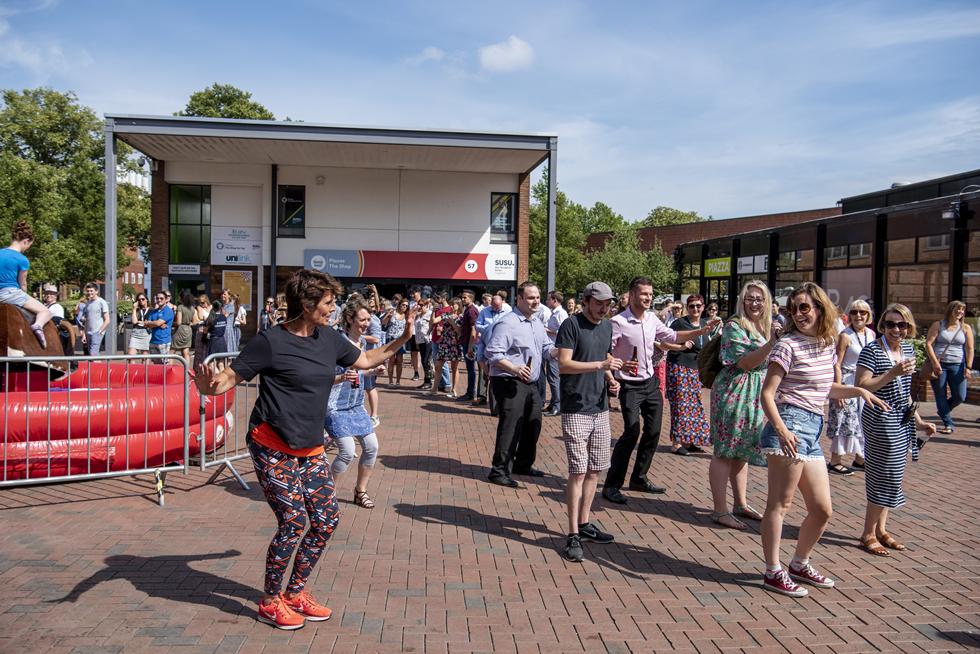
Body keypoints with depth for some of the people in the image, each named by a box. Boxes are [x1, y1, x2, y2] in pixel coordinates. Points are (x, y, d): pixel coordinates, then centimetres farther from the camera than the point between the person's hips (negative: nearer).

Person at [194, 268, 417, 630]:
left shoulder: (329, 339, 5)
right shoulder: (270, 341, -14)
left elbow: (365, 360, 19)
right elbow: (231, 377, -12)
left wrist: (402, 340, 13)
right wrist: (208, 386, -34)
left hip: (310, 449, 7)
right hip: (273, 448, -7)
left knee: (327, 518, 7)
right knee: (293, 522, -7)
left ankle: (296, 591, 27)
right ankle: (270, 602, 17)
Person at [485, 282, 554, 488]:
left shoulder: (537, 323, 14)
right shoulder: (507, 323, -15)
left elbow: (547, 348, 20)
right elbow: (493, 354, -20)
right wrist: (514, 369, -31)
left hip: (530, 384, 9)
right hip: (509, 384, -9)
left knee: (533, 425, 16)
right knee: (510, 427, -10)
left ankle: (523, 464, 32)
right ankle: (499, 471, 0)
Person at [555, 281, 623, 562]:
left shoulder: (607, 327, 13)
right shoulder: (571, 325, -10)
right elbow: (564, 364, -18)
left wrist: (611, 380, 4)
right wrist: (601, 365, -24)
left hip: (601, 408, 7)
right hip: (576, 410, -7)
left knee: (595, 470, 12)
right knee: (578, 471, -7)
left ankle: (584, 523, 26)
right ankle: (573, 535, -1)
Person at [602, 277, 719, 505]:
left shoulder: (652, 318, 4)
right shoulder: (618, 322, -17)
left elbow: (672, 336, 15)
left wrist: (701, 331, 7)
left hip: (651, 382, 8)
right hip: (630, 384, -7)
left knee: (653, 432, 10)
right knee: (632, 432, -16)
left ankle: (639, 478, 25)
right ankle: (611, 485, -7)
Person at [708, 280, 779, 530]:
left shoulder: (766, 327, 13)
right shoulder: (734, 326, -12)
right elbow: (745, 363, -21)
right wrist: (772, 342, -29)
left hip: (755, 397, 9)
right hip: (734, 394, -9)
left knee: (742, 452, 17)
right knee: (724, 452, -3)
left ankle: (741, 504, 28)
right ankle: (720, 510, 3)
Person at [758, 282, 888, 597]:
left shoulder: (829, 344, 15)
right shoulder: (788, 345, -7)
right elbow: (767, 394, -12)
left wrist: (858, 391, 15)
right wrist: (781, 429, -25)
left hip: (813, 430, 8)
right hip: (791, 425, -8)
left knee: (822, 509, 12)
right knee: (780, 502, -3)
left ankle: (800, 564, 30)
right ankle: (773, 572, 5)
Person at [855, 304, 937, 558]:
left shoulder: (908, 349, 11)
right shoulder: (872, 350, -13)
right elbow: (860, 387, -20)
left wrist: (918, 421, 17)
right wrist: (893, 373, -26)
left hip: (902, 420, 8)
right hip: (880, 420, -8)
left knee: (891, 475, 13)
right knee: (886, 475, -4)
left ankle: (881, 529, 25)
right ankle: (868, 534, 8)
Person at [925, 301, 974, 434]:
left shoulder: (966, 328, 8)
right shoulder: (938, 325, 3)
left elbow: (970, 349, 5)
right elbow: (928, 344, -4)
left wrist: (968, 368, -5)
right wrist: (935, 362, -13)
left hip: (957, 365, 2)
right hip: (939, 365, -2)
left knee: (960, 397, -2)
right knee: (941, 396, 0)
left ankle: (943, 411, 27)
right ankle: (948, 424, 12)